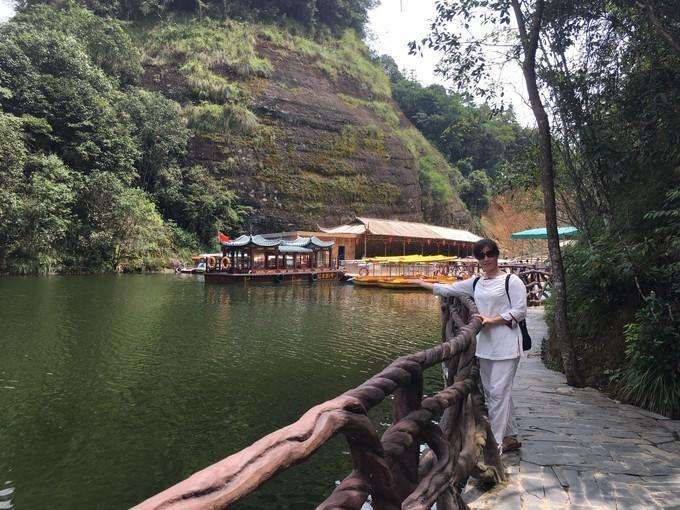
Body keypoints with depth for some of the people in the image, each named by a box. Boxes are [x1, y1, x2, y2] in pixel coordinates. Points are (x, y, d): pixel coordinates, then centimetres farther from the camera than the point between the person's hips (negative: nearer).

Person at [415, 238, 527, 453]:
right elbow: (448, 289, 20)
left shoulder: (512, 281, -4)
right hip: (485, 344, 7)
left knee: (498, 391, -8)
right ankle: (510, 437, 25)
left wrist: (492, 319, -13)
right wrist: (422, 283, 23)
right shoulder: (475, 283, 14)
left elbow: (520, 311, -8)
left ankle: (496, 441, 0)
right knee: (490, 392, 11)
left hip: (505, 345, -7)